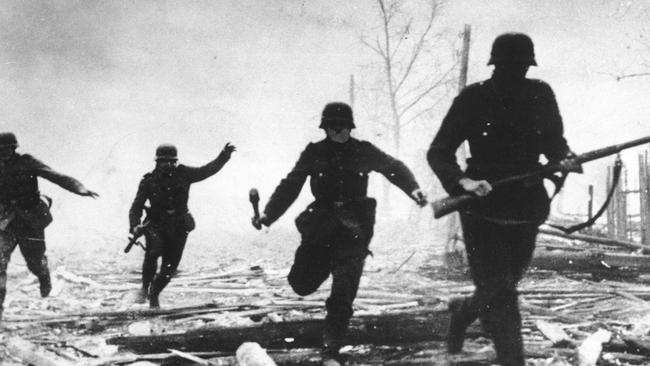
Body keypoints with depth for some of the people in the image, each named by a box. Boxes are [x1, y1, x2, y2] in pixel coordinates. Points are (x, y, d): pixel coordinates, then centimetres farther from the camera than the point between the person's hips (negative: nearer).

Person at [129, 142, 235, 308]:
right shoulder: (148, 181, -3)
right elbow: (136, 207, -2)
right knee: (153, 251, -30)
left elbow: (207, 170, -4)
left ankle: (154, 295, 27)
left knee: (170, 266, 1)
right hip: (156, 224, -2)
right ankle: (144, 288, -10)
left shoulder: (183, 174, -1)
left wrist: (224, 156, -18)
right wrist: (135, 226, -19)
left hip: (178, 227, 2)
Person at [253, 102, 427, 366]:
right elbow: (290, 186, 1)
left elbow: (394, 168, 8)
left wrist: (412, 188, -8)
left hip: (354, 226, -1)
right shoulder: (314, 153, 2)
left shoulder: (363, 151, 3)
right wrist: (268, 214, -9)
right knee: (301, 284, 0)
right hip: (321, 222, 1)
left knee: (343, 293, -10)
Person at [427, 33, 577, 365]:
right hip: (483, 208, -4)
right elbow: (438, 152, -8)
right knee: (498, 291, -10)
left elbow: (554, 139, 14)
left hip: (526, 209, 4)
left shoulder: (540, 95, 0)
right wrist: (463, 181, -26)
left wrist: (563, 158, -10)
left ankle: (463, 309, 47)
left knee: (504, 285, 18)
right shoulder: (474, 98, -10)